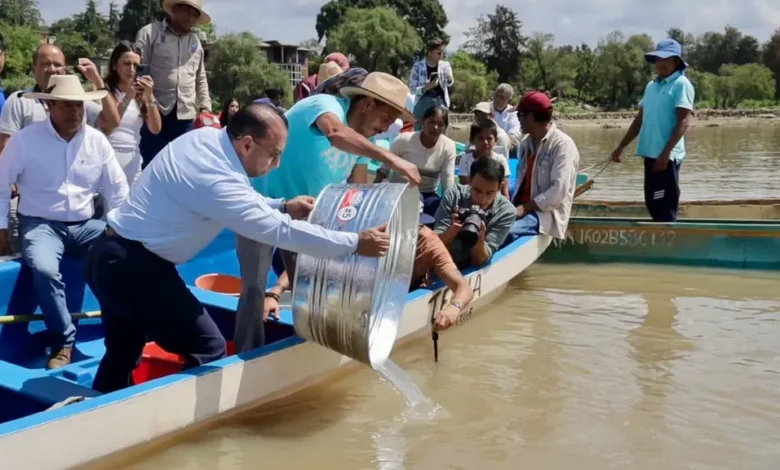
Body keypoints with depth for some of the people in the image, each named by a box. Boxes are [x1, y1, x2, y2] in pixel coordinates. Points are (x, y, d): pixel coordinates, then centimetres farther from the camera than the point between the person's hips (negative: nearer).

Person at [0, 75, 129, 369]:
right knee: (44, 269, -34)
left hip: (84, 225, 4)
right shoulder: (25, 140, -8)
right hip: (41, 224, -3)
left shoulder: (97, 140, 1)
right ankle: (64, 343, -16)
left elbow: (117, 189, 8)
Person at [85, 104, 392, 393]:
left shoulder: (208, 137, 0)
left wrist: (282, 207, 3)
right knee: (207, 349, -6)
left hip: (114, 257, 10)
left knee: (123, 356, 22)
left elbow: (241, 202, 16)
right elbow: (281, 232, -26)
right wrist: (355, 243, -21)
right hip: (134, 265, -10)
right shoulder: (215, 178, -26)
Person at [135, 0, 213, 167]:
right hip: (155, 113, -4)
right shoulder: (150, 32, 0)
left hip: (186, 116, 5)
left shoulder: (196, 41, 16)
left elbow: (201, 79, 21)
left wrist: (205, 107, 12)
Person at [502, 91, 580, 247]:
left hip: (548, 212, -7)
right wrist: (514, 206, -1)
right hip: (523, 208, 7)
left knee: (509, 231, -33)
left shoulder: (562, 144, -10)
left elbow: (559, 191, -18)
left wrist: (525, 208, -19)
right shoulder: (526, 143, 14)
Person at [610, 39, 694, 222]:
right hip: (650, 153, 8)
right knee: (653, 203, 12)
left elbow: (683, 122, -15)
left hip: (667, 156, -8)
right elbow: (640, 120, 20)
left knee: (665, 207, -5)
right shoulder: (651, 86, 16)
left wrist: (665, 153, -21)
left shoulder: (681, 84, -8)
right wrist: (621, 147, 17)